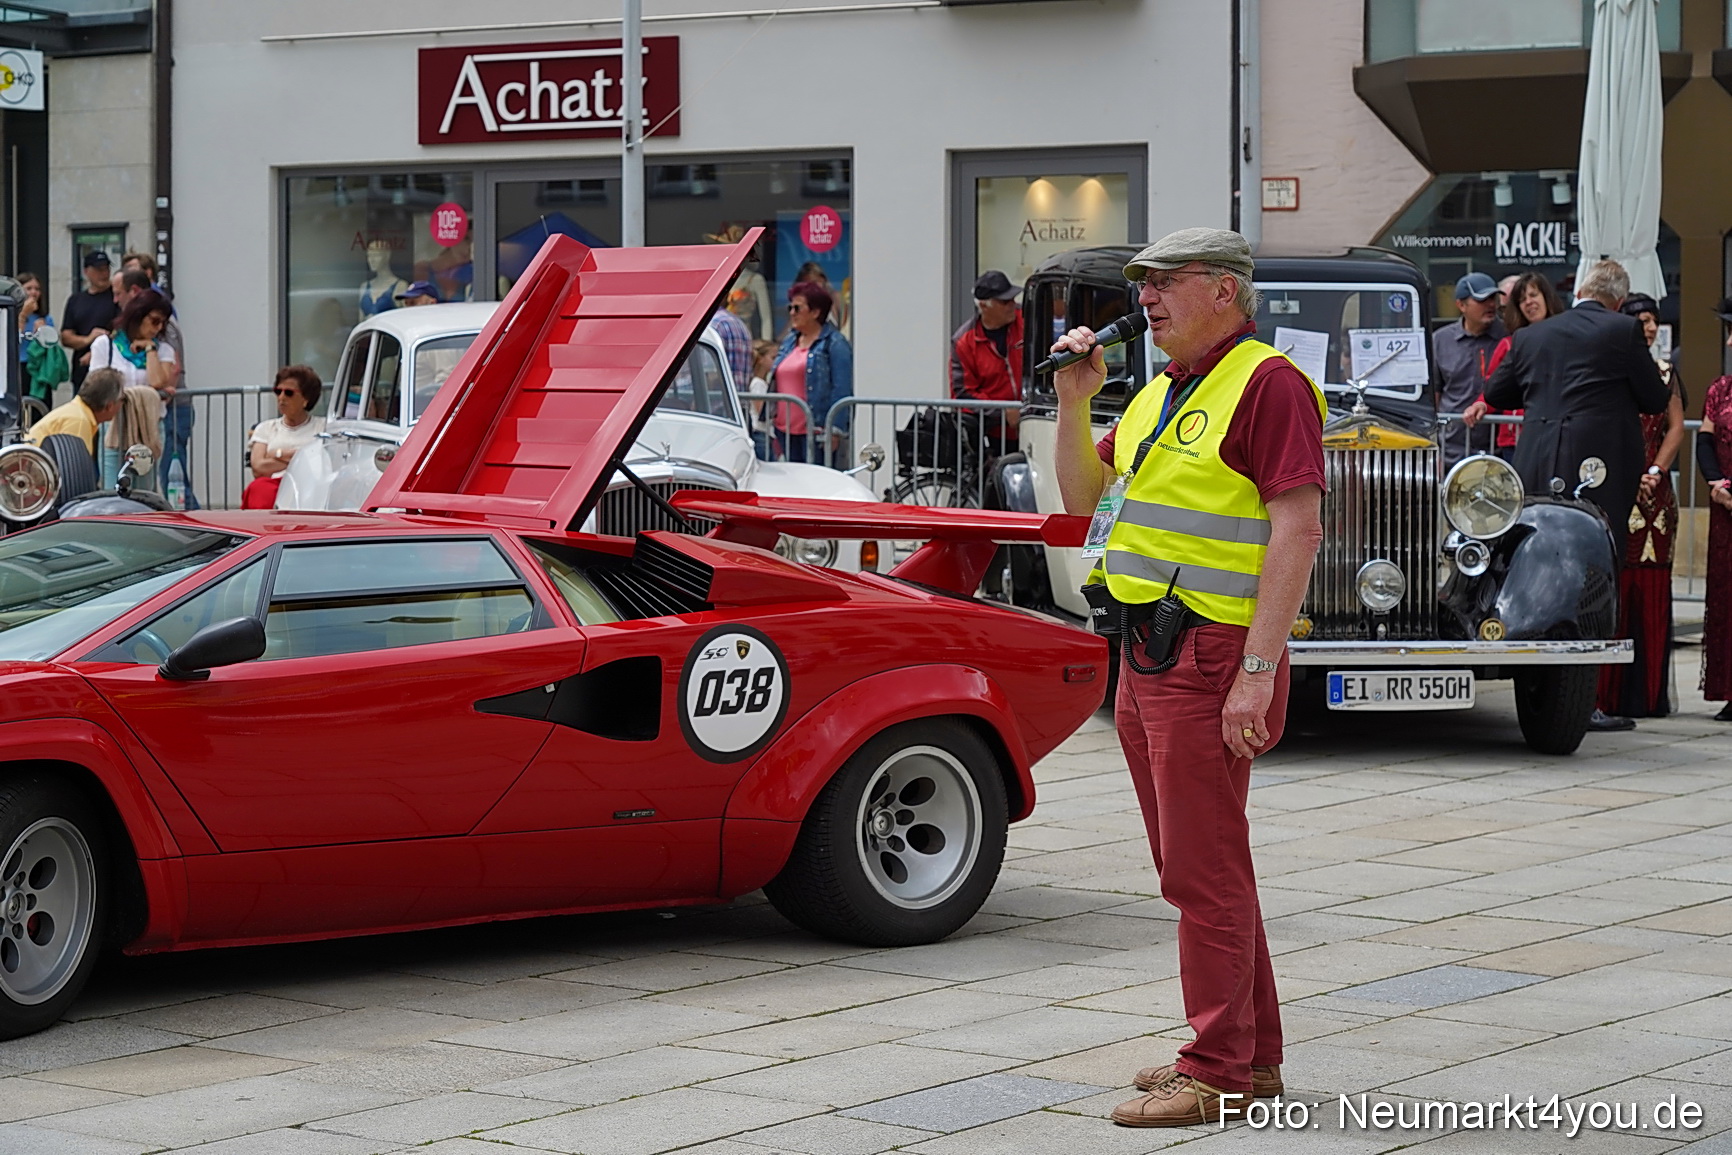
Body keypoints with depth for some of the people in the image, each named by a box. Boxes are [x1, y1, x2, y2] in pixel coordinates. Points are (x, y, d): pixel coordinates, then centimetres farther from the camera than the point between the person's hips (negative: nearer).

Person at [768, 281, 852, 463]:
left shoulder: (834, 344, -5)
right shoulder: (789, 342, 19)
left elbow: (841, 391, -11)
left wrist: (834, 432, -18)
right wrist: (774, 432, 18)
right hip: (786, 431, 8)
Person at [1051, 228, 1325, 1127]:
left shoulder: (1267, 384, -11)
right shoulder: (1162, 393, 17)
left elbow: (1297, 530, -18)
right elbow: (1083, 496, 23)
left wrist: (1257, 673, -23)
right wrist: (1075, 401, 8)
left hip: (1211, 661, -10)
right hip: (1145, 657, 10)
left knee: (1204, 871, -7)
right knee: (1195, 866, 15)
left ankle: (1217, 1075, -1)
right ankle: (1253, 1053, 24)